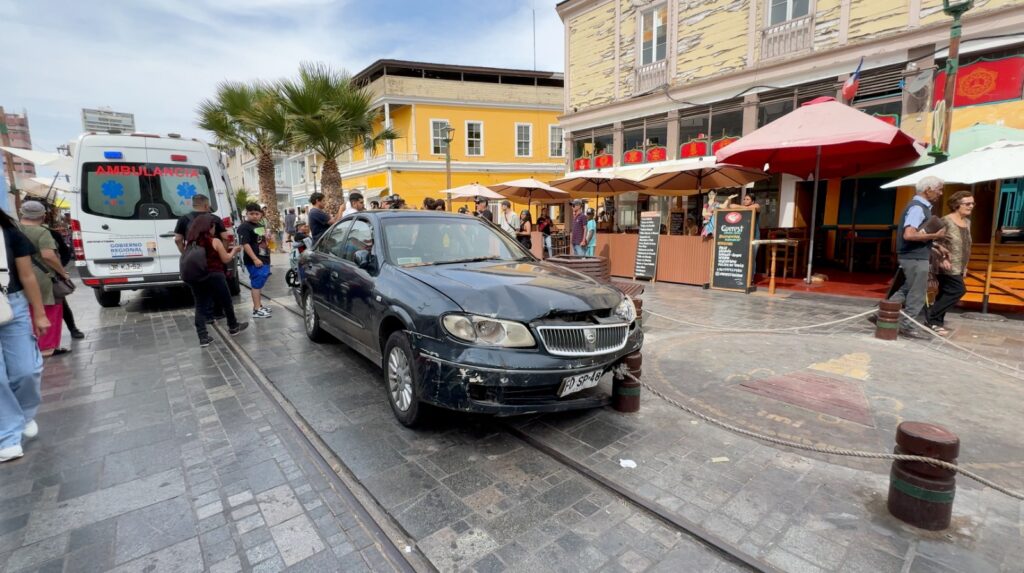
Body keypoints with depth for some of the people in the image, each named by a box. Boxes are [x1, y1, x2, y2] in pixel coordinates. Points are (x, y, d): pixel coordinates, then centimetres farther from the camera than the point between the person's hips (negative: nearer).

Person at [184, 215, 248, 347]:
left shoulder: (189, 242, 3)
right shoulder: (215, 241, -9)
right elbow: (226, 259, -3)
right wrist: (234, 251, 13)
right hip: (214, 276, -4)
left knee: (201, 306, 8)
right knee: (226, 302, 15)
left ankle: (203, 337, 3)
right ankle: (233, 327, 32)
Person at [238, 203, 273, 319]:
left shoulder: (260, 226, 17)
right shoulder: (244, 227, -11)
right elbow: (245, 244, -20)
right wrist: (255, 259, -25)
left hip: (264, 259, 9)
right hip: (254, 261, -9)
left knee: (259, 283, 16)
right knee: (256, 284, -8)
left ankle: (259, 305, 26)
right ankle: (256, 310, -5)